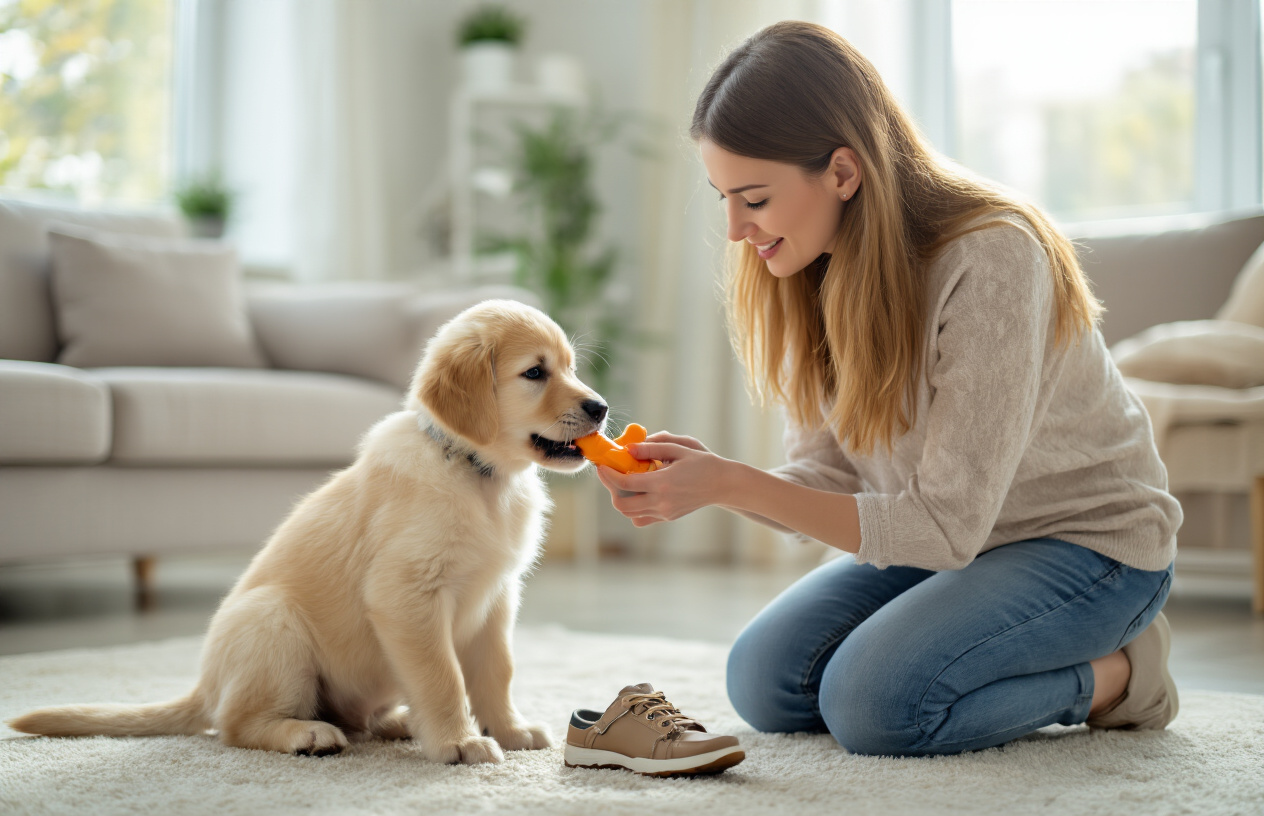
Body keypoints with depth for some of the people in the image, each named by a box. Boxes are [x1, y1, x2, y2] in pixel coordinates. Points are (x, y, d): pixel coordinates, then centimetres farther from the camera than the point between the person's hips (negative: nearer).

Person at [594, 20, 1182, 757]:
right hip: (953, 536, 7)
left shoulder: (991, 261, -30)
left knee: (872, 701, -26)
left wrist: (729, 485, -33)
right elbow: (829, 480, -4)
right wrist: (708, 474, -24)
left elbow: (946, 526, -29)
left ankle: (1114, 673, -2)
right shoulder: (819, 270, -7)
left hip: (1092, 539, -7)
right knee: (766, 680, -9)